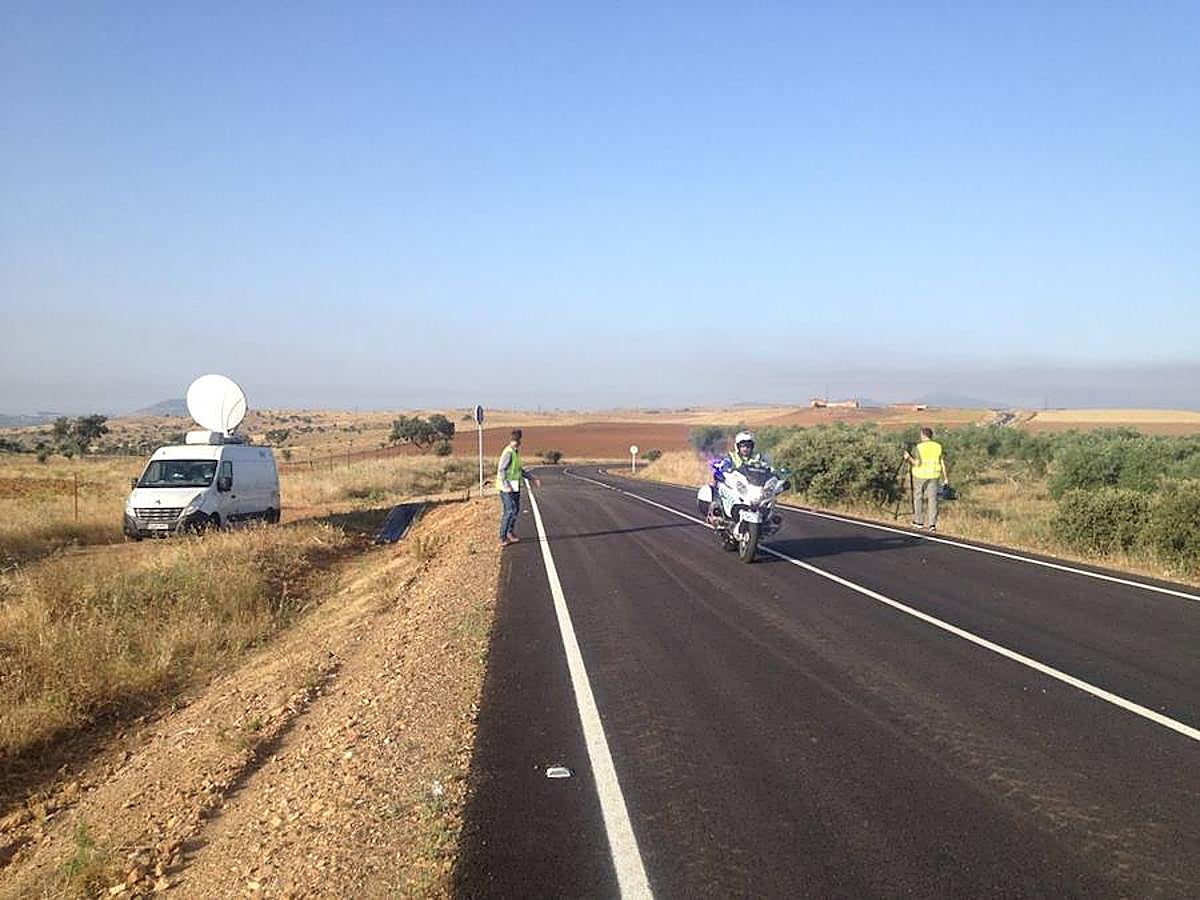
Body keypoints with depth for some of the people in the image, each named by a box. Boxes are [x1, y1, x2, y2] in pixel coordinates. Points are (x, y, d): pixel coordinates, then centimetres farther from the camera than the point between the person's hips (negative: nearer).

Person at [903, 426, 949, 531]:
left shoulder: (919, 447, -11)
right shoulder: (938, 447, 2)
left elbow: (917, 463, -16)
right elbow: (942, 463, 2)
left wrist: (909, 458, 0)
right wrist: (946, 477, 9)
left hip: (920, 475, -3)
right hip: (933, 475, 3)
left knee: (918, 497, 11)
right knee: (932, 498, 2)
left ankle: (919, 522, 16)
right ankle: (932, 523, -5)